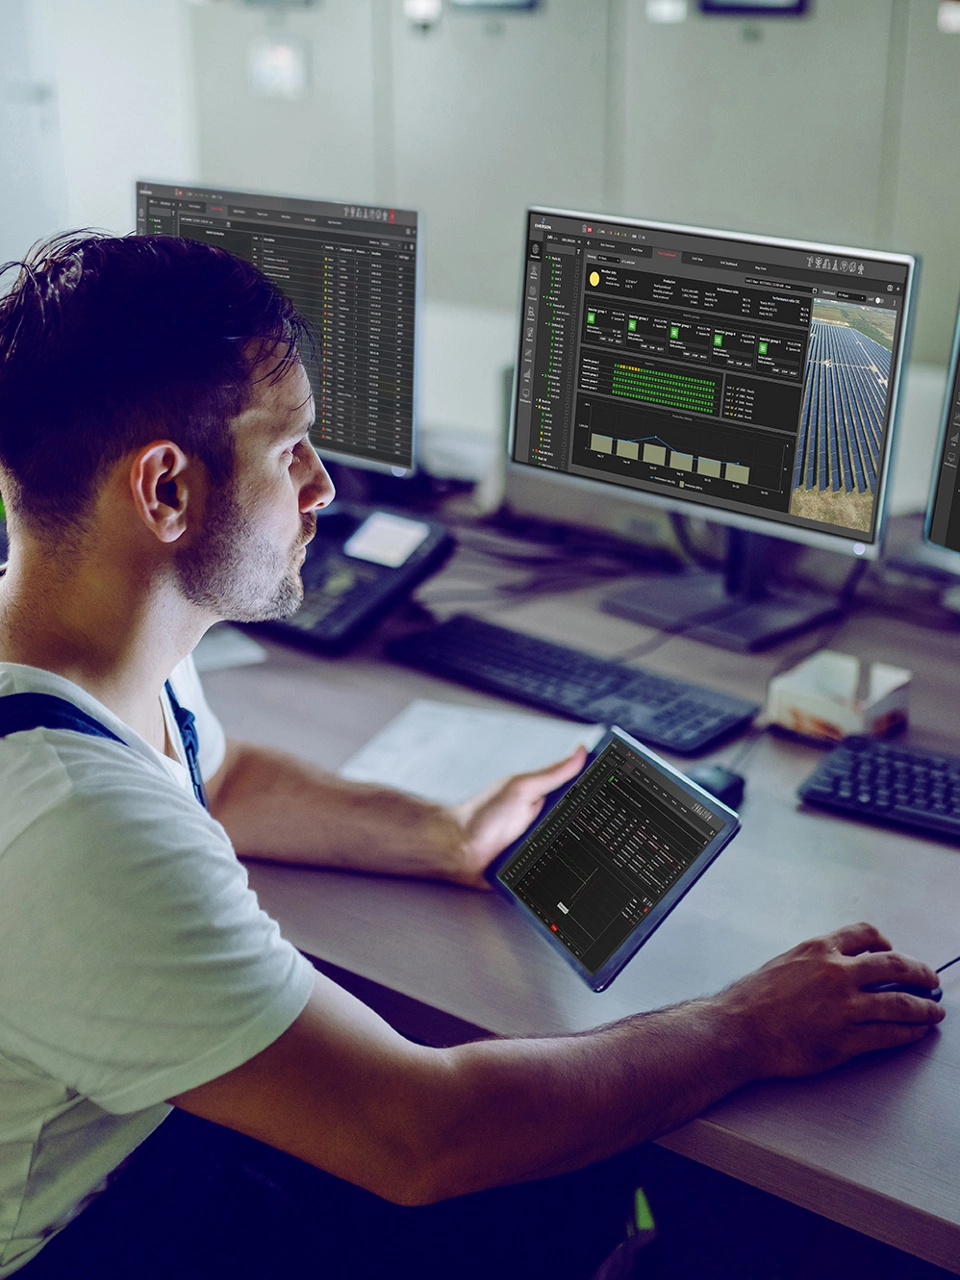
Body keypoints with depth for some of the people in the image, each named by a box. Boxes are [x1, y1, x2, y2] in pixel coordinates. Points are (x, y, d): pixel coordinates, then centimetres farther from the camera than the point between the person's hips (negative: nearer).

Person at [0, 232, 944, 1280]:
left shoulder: (116, 644, -9)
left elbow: (219, 776, 14)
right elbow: (422, 1140, -33)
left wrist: (449, 838, 0)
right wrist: (746, 1032, -21)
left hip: (152, 1115, 7)